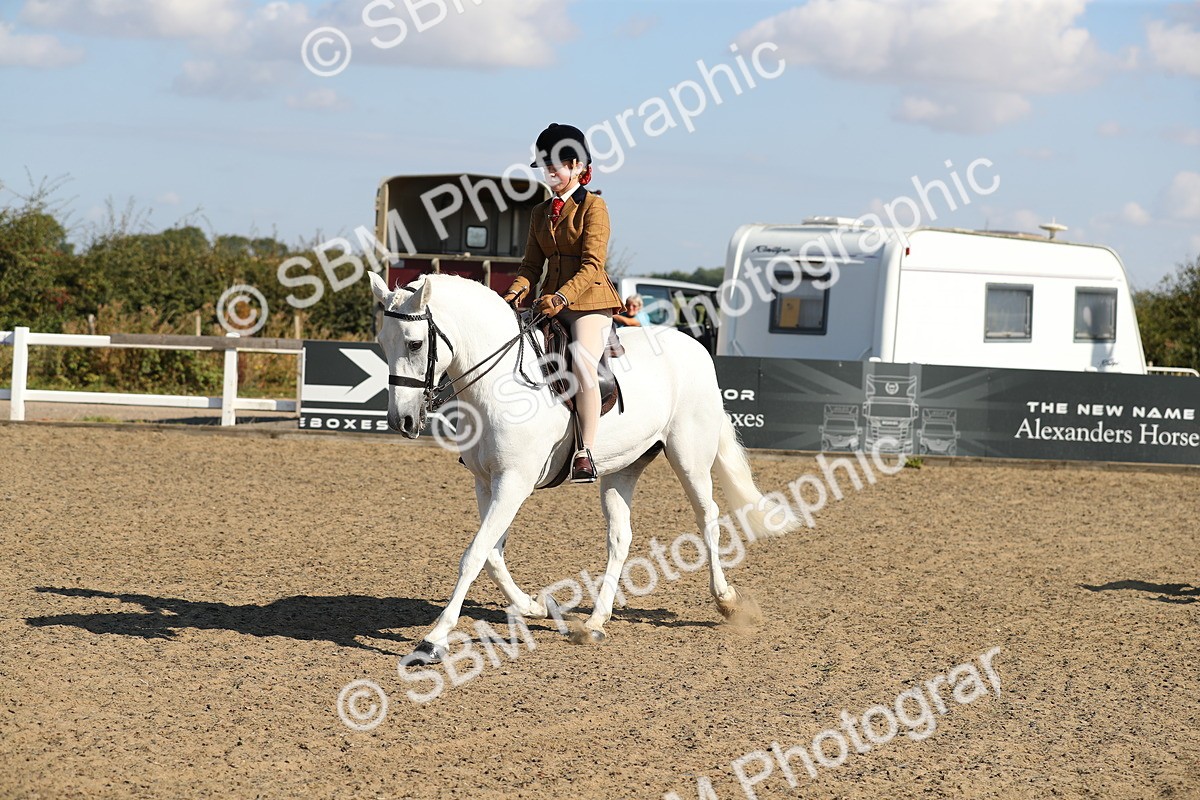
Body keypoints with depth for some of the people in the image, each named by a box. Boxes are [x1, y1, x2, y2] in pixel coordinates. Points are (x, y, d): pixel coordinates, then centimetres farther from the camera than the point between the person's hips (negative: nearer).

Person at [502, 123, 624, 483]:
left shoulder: (593, 206, -5)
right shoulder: (541, 212, 16)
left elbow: (592, 265, -13)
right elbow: (532, 263, 13)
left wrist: (562, 297, -26)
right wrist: (515, 293, -7)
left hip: (589, 302, -8)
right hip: (550, 303, 8)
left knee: (582, 362, -29)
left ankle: (586, 453, -28)